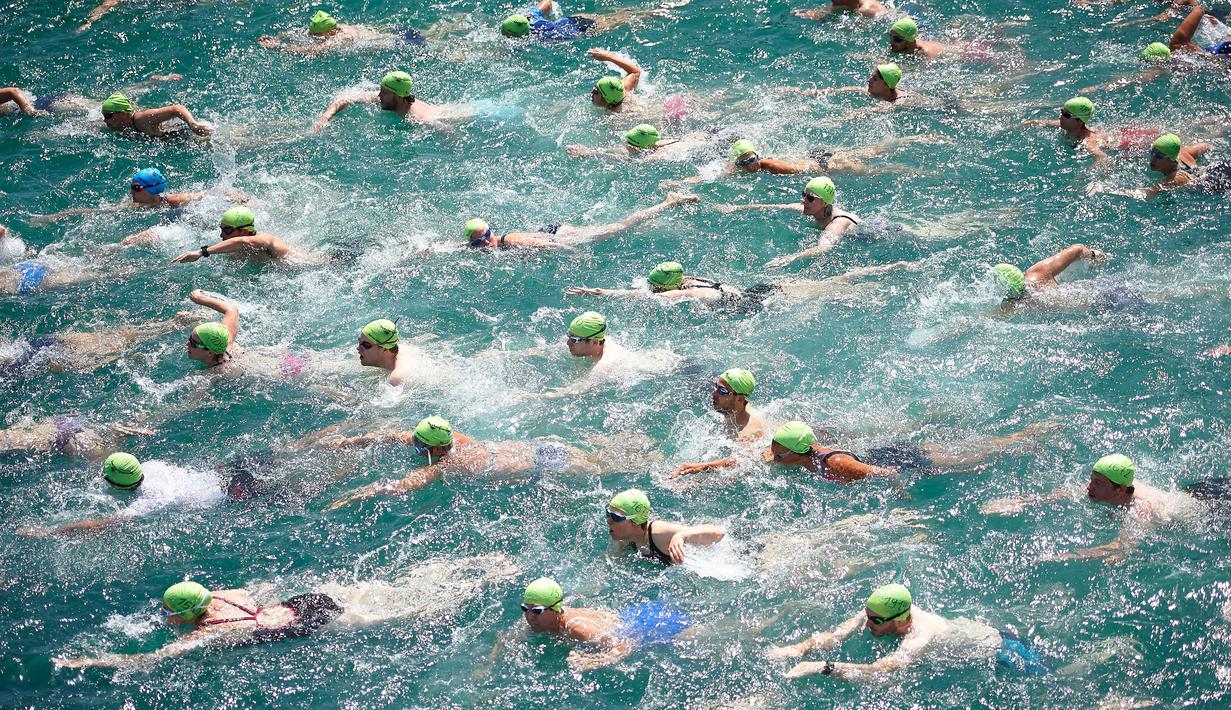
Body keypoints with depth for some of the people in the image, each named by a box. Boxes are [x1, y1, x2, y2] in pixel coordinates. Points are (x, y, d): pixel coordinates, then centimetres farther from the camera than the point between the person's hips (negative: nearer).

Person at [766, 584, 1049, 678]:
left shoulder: (921, 638, -44)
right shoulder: (878, 612, -22)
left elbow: (877, 672, -56)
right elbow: (835, 636, -24)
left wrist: (823, 667, -59)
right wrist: (800, 648, -40)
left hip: (1000, 652, -7)